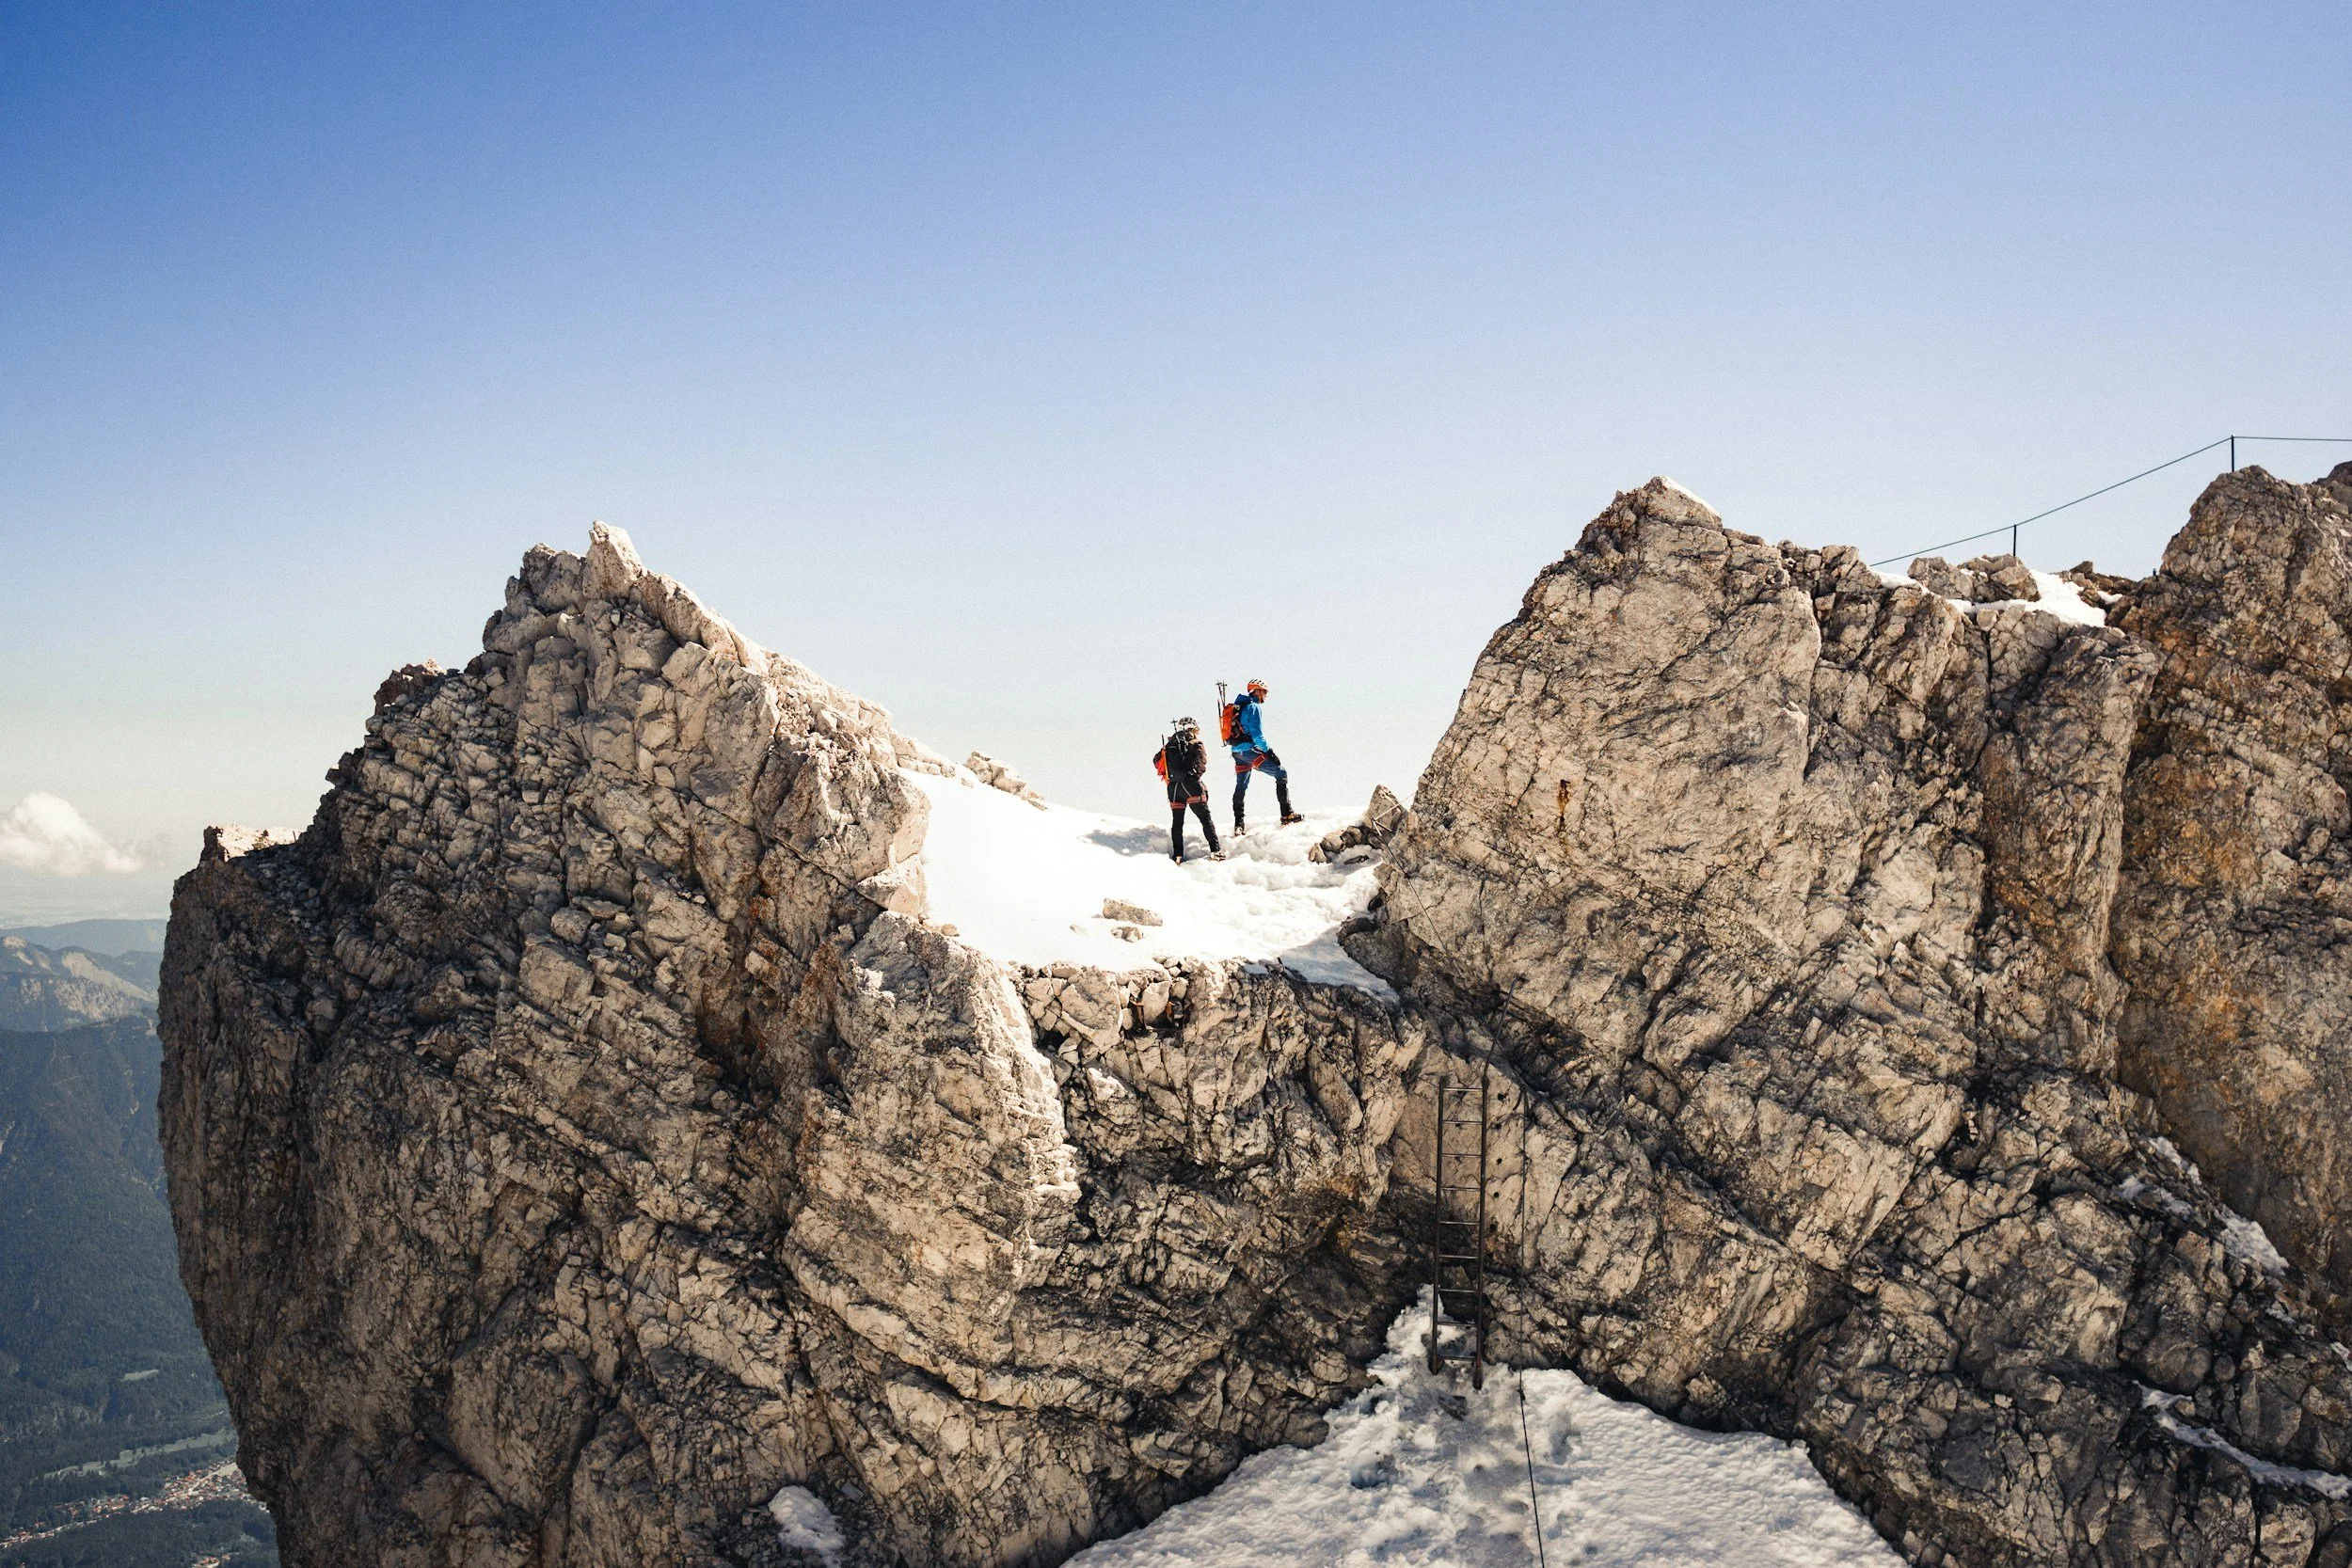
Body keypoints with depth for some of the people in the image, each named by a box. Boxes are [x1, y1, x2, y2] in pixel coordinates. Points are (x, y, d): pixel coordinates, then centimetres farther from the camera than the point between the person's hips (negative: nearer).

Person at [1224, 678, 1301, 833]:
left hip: (1237, 753, 9)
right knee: (1281, 774, -5)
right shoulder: (1253, 707, -11)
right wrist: (1269, 752, -16)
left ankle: (1238, 826, 15)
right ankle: (1287, 815, -11)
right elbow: (1257, 734, -19)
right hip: (1249, 750, -9)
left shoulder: (1238, 707, 18)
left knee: (1240, 787, 14)